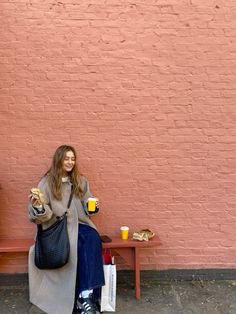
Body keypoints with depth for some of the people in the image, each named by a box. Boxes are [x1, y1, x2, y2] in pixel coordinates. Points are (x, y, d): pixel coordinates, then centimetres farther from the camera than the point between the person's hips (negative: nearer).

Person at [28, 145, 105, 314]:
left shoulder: (81, 181, 13)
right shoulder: (47, 182, 1)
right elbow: (43, 216, -5)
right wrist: (38, 207, -27)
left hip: (80, 224, 3)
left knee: (93, 239, -29)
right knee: (80, 245, -31)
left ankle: (86, 296, -27)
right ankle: (85, 297, -18)